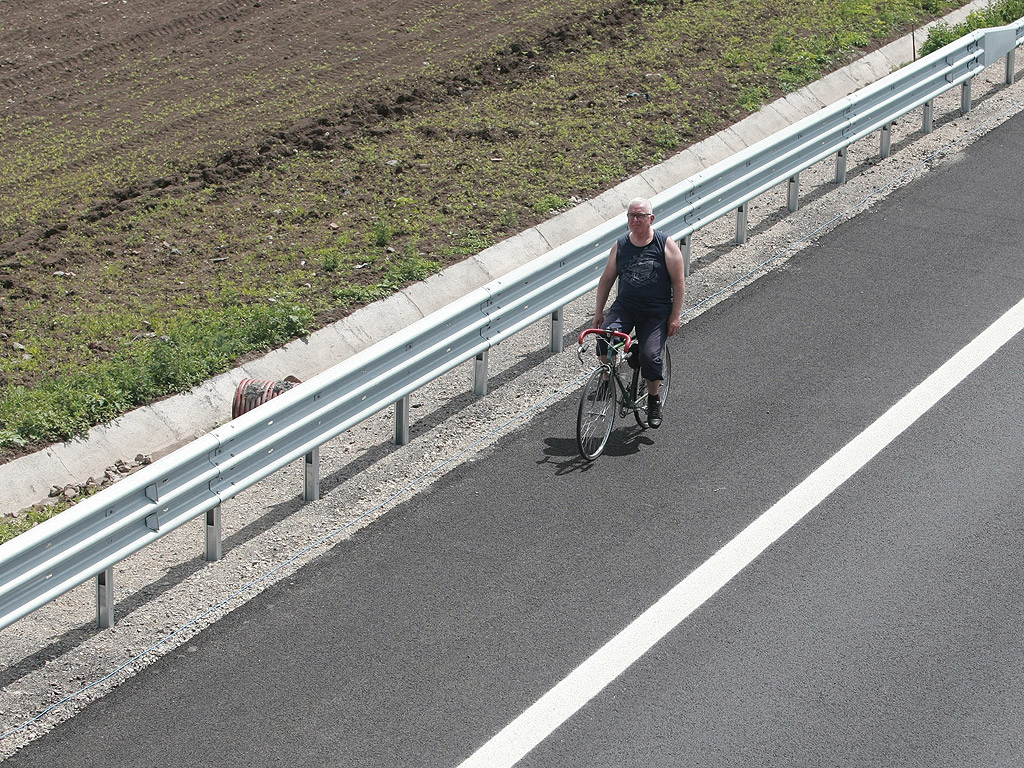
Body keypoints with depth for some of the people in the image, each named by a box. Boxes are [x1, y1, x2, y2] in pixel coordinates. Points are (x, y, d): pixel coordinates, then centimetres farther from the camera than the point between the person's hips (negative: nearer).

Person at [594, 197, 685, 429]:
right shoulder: (621, 245, 6)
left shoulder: (666, 244, -4)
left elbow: (678, 282, -3)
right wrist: (599, 312, 9)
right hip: (625, 307, 2)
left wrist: (675, 316, -7)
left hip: (656, 312, -2)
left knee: (650, 356, -17)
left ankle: (654, 400, 9)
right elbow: (607, 279, 13)